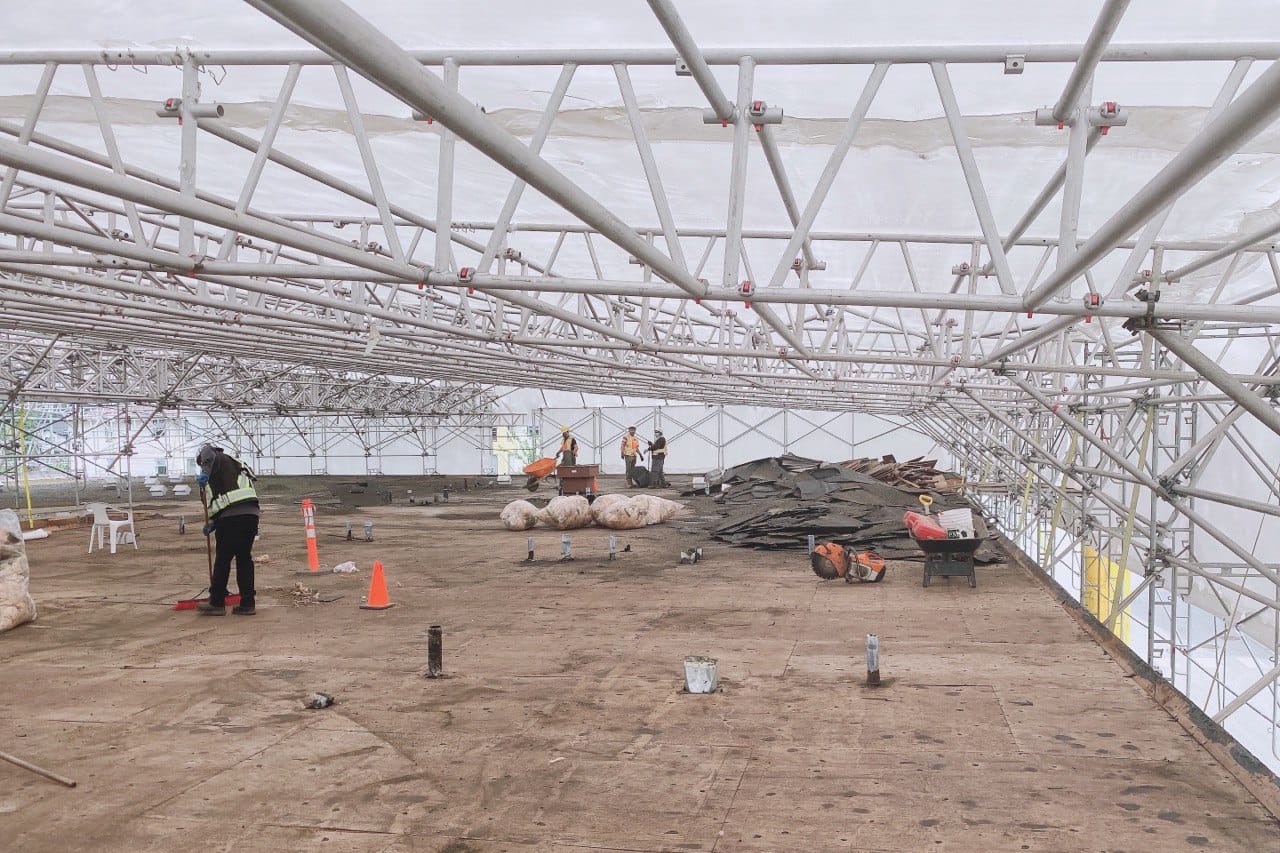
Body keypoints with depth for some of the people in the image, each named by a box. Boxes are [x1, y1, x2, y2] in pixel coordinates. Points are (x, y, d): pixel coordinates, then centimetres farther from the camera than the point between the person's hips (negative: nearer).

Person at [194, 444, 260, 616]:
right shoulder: (236, 464, 32)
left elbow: (208, 454, -15)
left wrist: (205, 474, -31)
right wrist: (213, 523, 24)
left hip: (232, 516, -7)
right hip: (252, 514, 7)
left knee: (222, 559, 3)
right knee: (245, 558, 12)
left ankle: (217, 603, 12)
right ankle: (247, 604, 13)